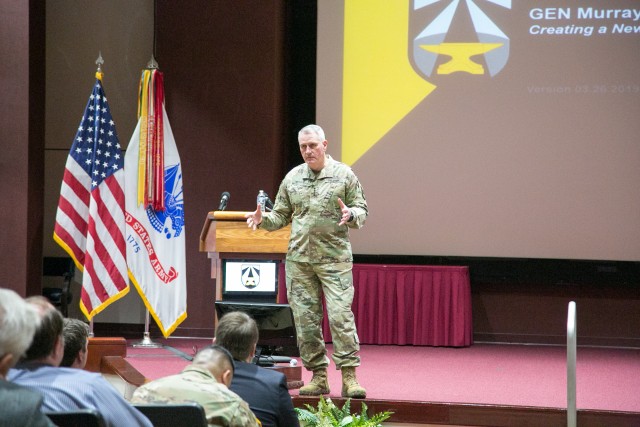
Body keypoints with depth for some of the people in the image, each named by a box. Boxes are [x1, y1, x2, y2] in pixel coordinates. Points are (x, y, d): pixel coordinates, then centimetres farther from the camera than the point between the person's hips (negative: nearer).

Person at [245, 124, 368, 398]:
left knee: (340, 314, -11)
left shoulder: (343, 175, 3)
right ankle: (318, 376, 11)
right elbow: (281, 216, 15)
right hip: (299, 259, 3)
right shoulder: (292, 178, 11)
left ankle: (349, 376, -8)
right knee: (305, 318, 3)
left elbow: (362, 211, 4)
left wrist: (351, 214, -18)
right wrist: (262, 220, -4)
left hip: (335, 258, -3)